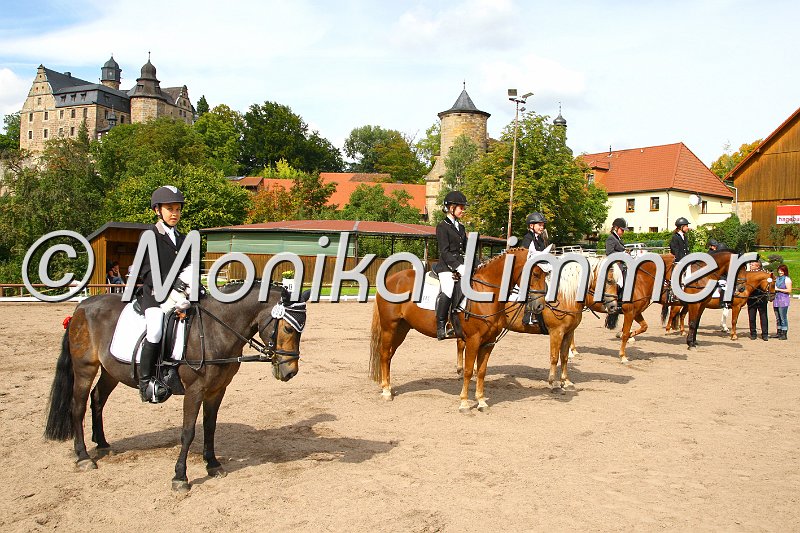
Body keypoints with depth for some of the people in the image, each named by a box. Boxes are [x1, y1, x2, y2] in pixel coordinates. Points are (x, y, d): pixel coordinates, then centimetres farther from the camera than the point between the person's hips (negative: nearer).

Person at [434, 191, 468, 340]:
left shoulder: (461, 227, 21)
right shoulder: (442, 227, -2)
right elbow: (445, 252, -11)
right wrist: (458, 266, -20)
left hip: (461, 266, 8)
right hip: (446, 266, -8)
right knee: (448, 290, -31)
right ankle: (441, 326, -24)